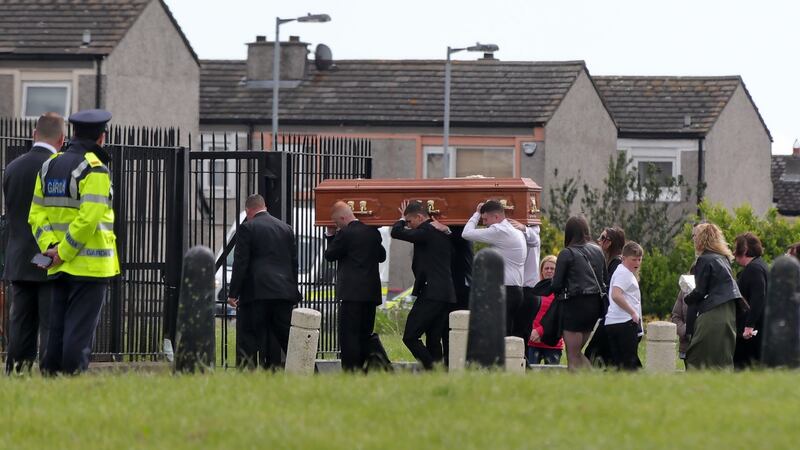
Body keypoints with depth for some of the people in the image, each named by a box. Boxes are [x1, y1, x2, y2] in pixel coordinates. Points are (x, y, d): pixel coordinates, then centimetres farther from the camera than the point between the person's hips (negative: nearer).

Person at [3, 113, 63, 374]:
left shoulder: (12, 168, 6)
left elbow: (9, 213, 13)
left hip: (19, 263, 5)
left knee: (20, 326, 9)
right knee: (51, 326, -3)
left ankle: (16, 371, 7)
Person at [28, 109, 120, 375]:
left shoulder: (50, 166, 12)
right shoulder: (95, 171, -12)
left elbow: (36, 213, 7)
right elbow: (88, 218, -21)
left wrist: (49, 247, -2)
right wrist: (64, 252, -14)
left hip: (60, 269, 7)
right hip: (91, 266, -7)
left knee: (57, 330, 11)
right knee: (80, 333, -5)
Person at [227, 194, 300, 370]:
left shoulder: (247, 228, -2)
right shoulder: (286, 229, 15)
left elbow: (240, 263, -7)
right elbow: (294, 262, 17)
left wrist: (233, 293, -4)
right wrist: (293, 292, 21)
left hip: (256, 292, -5)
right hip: (284, 292, 5)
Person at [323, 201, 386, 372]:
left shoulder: (345, 234, -12)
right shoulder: (373, 232, 9)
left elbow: (329, 255, -3)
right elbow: (382, 256, 21)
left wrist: (330, 236, 9)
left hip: (352, 293, -7)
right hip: (372, 292, 7)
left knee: (349, 334, -5)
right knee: (365, 334, 12)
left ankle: (350, 369, -11)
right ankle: (362, 366, 14)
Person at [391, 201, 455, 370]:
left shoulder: (427, 231, -10)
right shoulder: (442, 232, 17)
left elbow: (397, 232, -14)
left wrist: (402, 219, 8)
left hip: (431, 293, -9)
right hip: (446, 294, 9)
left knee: (410, 336, -10)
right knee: (433, 340, 11)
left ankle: (432, 368, -18)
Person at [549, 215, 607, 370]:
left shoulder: (567, 254, -10)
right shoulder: (597, 251, 8)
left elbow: (556, 285, -10)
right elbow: (604, 279, 12)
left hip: (575, 305, -6)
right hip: (595, 304, 6)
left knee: (573, 357, 1)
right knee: (577, 352, 19)